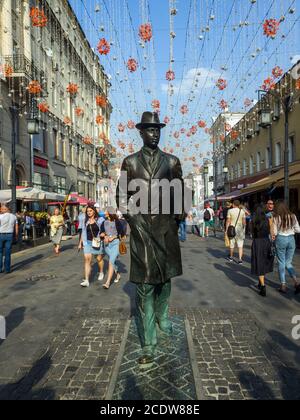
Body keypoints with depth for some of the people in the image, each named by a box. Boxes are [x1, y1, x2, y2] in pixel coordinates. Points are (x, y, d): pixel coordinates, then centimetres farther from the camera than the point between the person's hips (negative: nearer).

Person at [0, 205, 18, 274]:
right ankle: (7, 269, 8)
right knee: (8, 253, 7)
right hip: (10, 235, 3)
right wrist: (16, 236, 12)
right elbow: (16, 228, 5)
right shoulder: (13, 216, 5)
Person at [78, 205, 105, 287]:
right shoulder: (86, 221, 8)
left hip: (98, 242, -2)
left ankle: (101, 273, 41)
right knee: (87, 259, -9)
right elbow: (83, 233, 14)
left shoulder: (100, 220, -3)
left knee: (99, 259, 13)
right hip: (87, 243, 2)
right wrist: (80, 243, 14)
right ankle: (86, 280, -11)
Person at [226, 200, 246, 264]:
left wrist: (226, 229, -2)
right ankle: (240, 259, -6)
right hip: (240, 229, 1)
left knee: (232, 244, 13)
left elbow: (228, 221, -7)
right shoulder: (242, 211, 1)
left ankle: (231, 257, 28)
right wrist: (244, 229, 13)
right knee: (240, 245, 3)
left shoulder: (230, 211, -4)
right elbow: (244, 221, 1)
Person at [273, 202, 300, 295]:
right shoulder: (292, 216, 2)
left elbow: (274, 233, -9)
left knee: (281, 263, 7)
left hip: (281, 239, -3)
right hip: (291, 239, 3)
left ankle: (283, 286, 9)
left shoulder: (276, 218, -6)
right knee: (288, 263, 15)